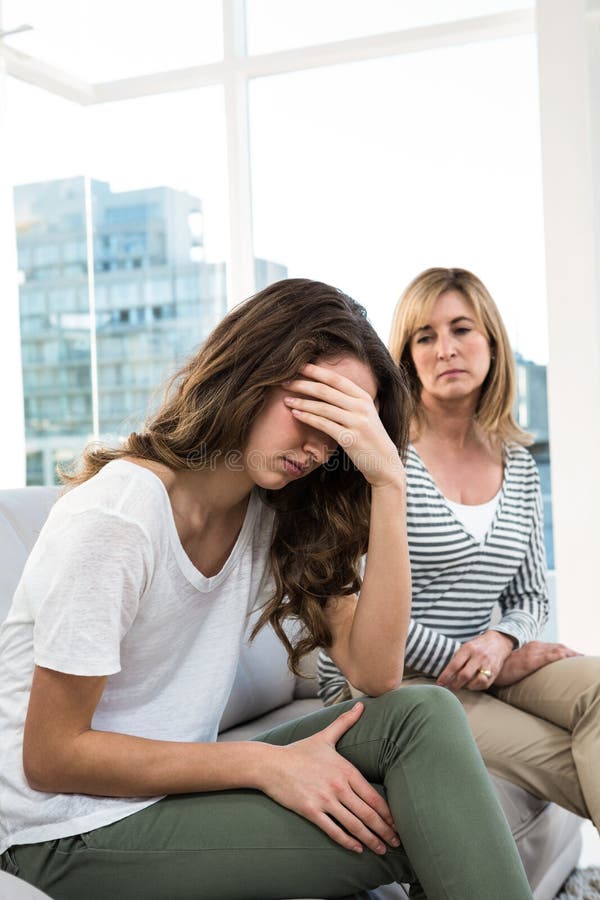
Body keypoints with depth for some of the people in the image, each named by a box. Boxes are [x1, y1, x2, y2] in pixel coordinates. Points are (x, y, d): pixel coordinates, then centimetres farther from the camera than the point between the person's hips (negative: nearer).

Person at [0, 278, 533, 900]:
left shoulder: (273, 514, 1)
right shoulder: (116, 516, -22)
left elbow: (375, 674, -11)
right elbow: (52, 756, -18)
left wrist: (388, 484, -19)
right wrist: (266, 764, -21)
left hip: (175, 790, 7)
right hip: (70, 834, -7)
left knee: (422, 715, -16)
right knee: (412, 831, -21)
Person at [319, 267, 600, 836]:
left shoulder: (518, 466, 10)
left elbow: (531, 597, 15)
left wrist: (499, 641, -9)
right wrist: (468, 661, -12)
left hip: (470, 674, 6)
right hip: (379, 681, -5)